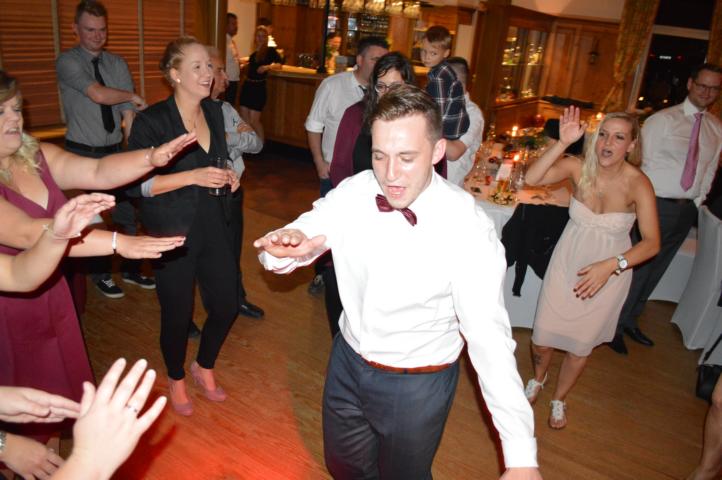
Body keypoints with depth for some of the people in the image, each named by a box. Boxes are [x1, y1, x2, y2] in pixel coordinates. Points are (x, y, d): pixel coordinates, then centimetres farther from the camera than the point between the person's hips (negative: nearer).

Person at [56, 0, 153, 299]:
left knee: (129, 213, 11)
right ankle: (100, 274, 30)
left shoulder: (117, 64, 4)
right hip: (83, 153, -4)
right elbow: (98, 95, -26)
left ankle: (131, 269, 31)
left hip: (115, 151, 4)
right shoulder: (67, 62, -9)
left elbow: (128, 114, -2)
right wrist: (133, 97, -10)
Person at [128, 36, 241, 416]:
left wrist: (228, 175, -3)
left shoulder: (214, 111, 4)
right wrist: (193, 177, -26)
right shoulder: (151, 121, -15)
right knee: (177, 314, 9)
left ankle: (204, 367, 40)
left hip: (214, 226, 6)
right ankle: (176, 378, 38)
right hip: (173, 232, -5)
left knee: (226, 305, 10)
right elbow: (136, 183, -17)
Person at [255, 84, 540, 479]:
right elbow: (275, 254, -10)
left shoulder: (468, 228, -25)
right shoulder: (352, 192, -14)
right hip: (347, 361, 4)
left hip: (417, 386, -3)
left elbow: (489, 337, -25)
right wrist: (288, 245, -35)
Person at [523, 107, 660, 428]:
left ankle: (559, 399, 43)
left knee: (581, 345, 14)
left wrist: (611, 265, -34)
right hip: (566, 265, 1)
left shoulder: (638, 184, -18)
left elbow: (652, 243, -21)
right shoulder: (579, 167, -14)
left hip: (609, 274, -1)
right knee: (542, 337, 6)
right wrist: (563, 143, -35)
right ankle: (538, 378, 43)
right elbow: (531, 178, -28)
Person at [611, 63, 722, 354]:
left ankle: (630, 320, 33)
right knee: (637, 269, -1)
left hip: (686, 209, 6)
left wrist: (696, 202, 7)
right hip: (656, 205, -6)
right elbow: (641, 162, -10)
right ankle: (614, 326, 17)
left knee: (655, 270, 16)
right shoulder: (662, 120, -9)